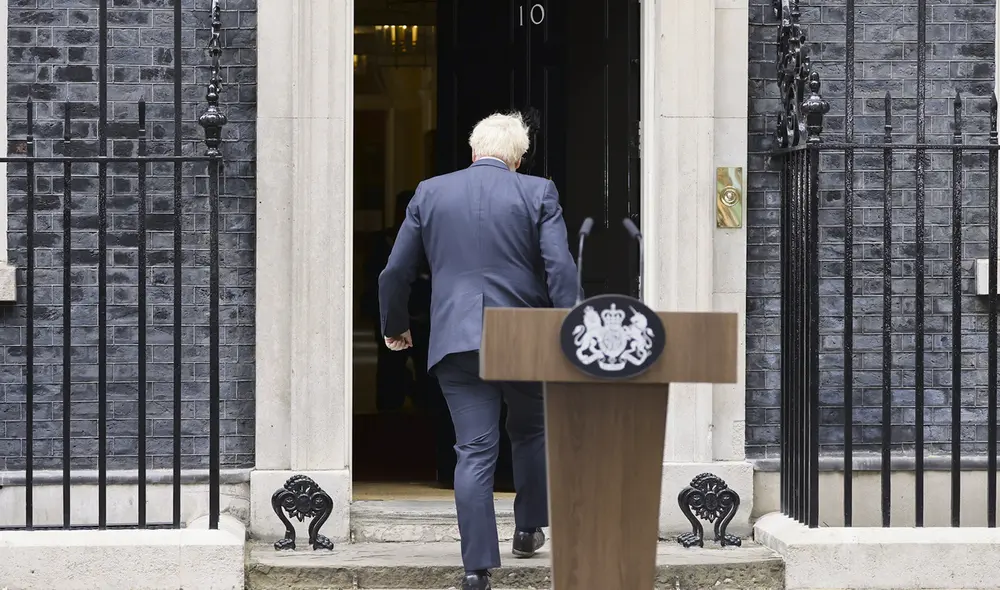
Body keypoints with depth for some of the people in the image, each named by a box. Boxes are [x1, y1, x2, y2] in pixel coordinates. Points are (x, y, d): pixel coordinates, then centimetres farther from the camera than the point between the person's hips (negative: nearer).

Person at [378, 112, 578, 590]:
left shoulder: (430, 193, 6)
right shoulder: (537, 194, 0)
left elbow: (396, 271, 9)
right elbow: (560, 268, -10)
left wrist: (394, 326, 24)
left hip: (456, 340, 1)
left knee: (474, 451, 0)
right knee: (531, 432, 23)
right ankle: (528, 529, 32)